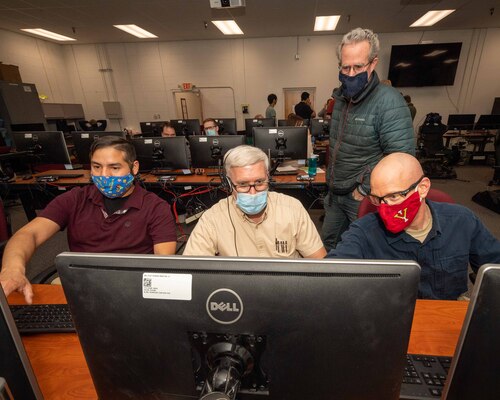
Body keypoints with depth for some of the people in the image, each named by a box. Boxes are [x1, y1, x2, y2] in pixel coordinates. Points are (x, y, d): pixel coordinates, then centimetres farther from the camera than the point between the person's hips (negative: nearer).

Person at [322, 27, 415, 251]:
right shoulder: (341, 97, 6)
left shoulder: (389, 102, -19)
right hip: (335, 193, 7)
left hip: (363, 199, -7)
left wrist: (365, 190, -18)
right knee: (327, 247, 21)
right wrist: (331, 178, 13)